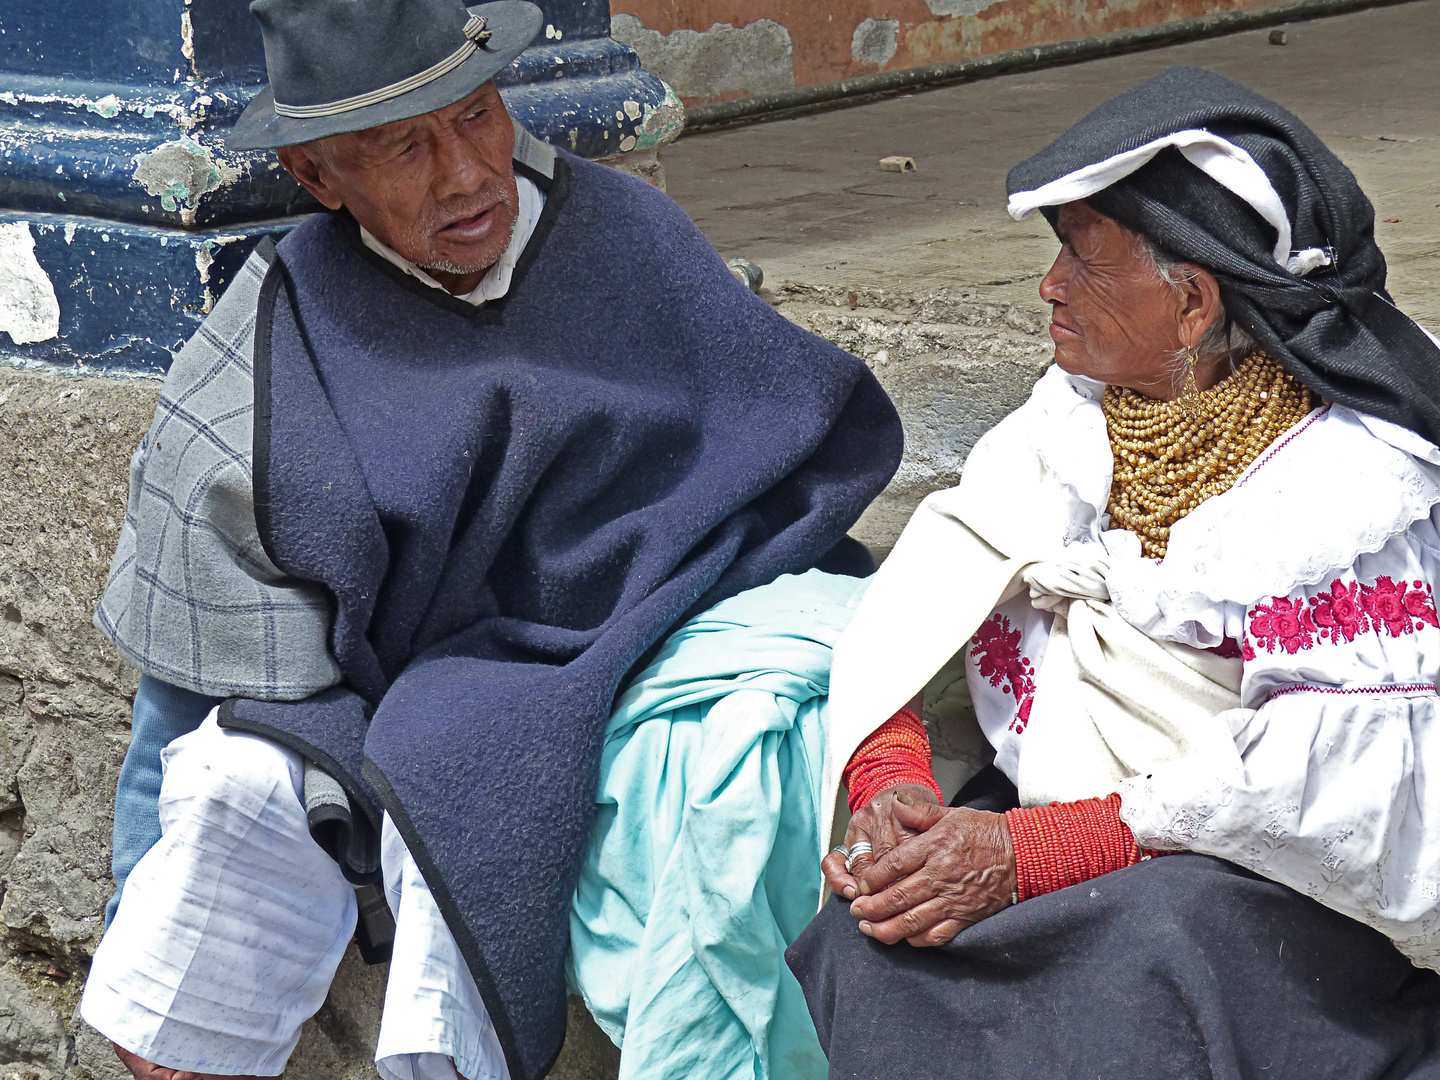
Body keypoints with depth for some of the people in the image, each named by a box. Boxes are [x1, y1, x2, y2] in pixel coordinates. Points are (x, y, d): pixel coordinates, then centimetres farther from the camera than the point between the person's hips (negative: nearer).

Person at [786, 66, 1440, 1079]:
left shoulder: (1355, 476, -19)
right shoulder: (1083, 404, 3)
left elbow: (1319, 770, -26)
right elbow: (952, 555, -4)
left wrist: (1028, 851, -31)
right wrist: (885, 777, -22)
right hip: (1062, 793, 5)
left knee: (1151, 946, -33)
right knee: (870, 938, -17)